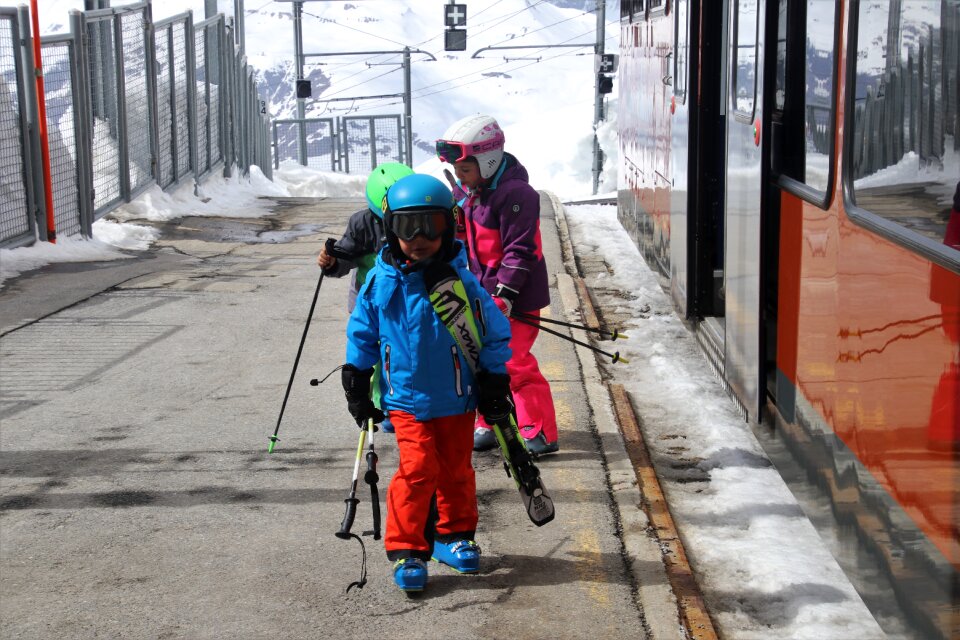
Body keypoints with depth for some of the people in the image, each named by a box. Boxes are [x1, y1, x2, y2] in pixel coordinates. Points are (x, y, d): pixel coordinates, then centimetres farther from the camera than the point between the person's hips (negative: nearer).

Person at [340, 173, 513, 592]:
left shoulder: (461, 281, -8)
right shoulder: (381, 282, -5)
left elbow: (495, 333, 0)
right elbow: (361, 334, 9)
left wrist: (495, 384, 0)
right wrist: (357, 383, 8)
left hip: (457, 399, 1)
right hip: (406, 398, -1)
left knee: (456, 470, 13)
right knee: (418, 470, -9)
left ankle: (454, 535, 32)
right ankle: (407, 550, 3)